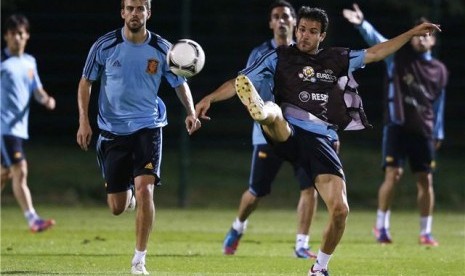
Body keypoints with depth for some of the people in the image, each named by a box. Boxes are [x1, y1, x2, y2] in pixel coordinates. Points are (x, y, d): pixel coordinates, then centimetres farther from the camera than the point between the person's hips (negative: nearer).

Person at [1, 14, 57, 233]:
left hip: (20, 126, 7)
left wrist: (46, 99, -4)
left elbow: (36, 90, 16)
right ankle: (33, 220, -20)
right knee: (20, 170, -16)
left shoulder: (30, 62, 13)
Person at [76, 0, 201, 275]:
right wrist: (84, 121, -4)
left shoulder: (162, 49, -3)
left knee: (145, 189, -22)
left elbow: (180, 83, 9)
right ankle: (127, 193, 45)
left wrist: (191, 112, -9)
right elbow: (86, 82, 6)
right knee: (117, 208, 4)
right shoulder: (105, 46, -4)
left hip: (148, 128, -1)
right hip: (113, 130, 1)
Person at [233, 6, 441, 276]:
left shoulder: (336, 59, 18)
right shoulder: (279, 57, 9)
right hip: (286, 132, -3)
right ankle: (260, 109, -80)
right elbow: (241, 82, 6)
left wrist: (412, 33, 25)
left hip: (320, 140, 3)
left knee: (340, 210, -10)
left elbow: (374, 53, 25)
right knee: (273, 112, -41)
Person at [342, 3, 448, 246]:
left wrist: (438, 133, 14)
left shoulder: (439, 70, 9)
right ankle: (381, 226, 4)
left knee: (425, 180, 2)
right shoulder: (398, 55, 0)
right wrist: (361, 24, -33)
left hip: (423, 130, 3)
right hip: (397, 126, -3)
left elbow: (438, 103, 16)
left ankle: (426, 233, 11)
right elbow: (376, 39, -15)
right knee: (393, 174, -10)